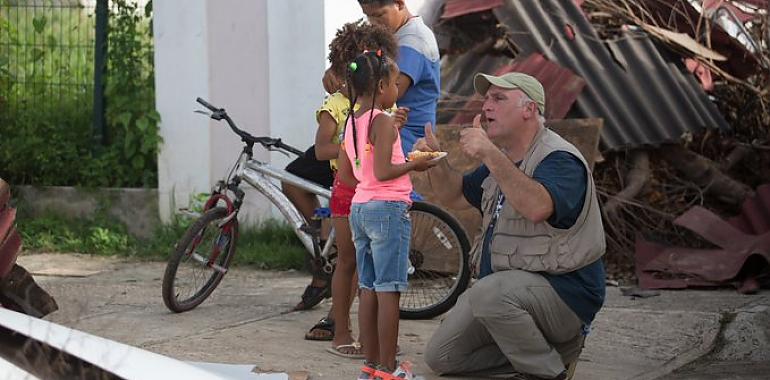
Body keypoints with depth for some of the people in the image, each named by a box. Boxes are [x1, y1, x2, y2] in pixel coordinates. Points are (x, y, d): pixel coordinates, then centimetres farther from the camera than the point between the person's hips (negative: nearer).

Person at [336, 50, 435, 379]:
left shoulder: (351, 122, 10)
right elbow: (383, 172, -22)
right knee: (388, 291, -4)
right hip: (389, 208, -8)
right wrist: (413, 165, -9)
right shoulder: (384, 122, -14)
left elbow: (345, 174, 13)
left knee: (368, 290, 11)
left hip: (359, 208, 8)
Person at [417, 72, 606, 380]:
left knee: (489, 294, -38)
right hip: (502, 286, 9)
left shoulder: (559, 159, -17)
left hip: (562, 290, -9)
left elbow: (537, 207, -37)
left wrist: (490, 155, -38)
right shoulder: (500, 158, 14)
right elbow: (454, 196, 20)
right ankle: (540, 346, 10)